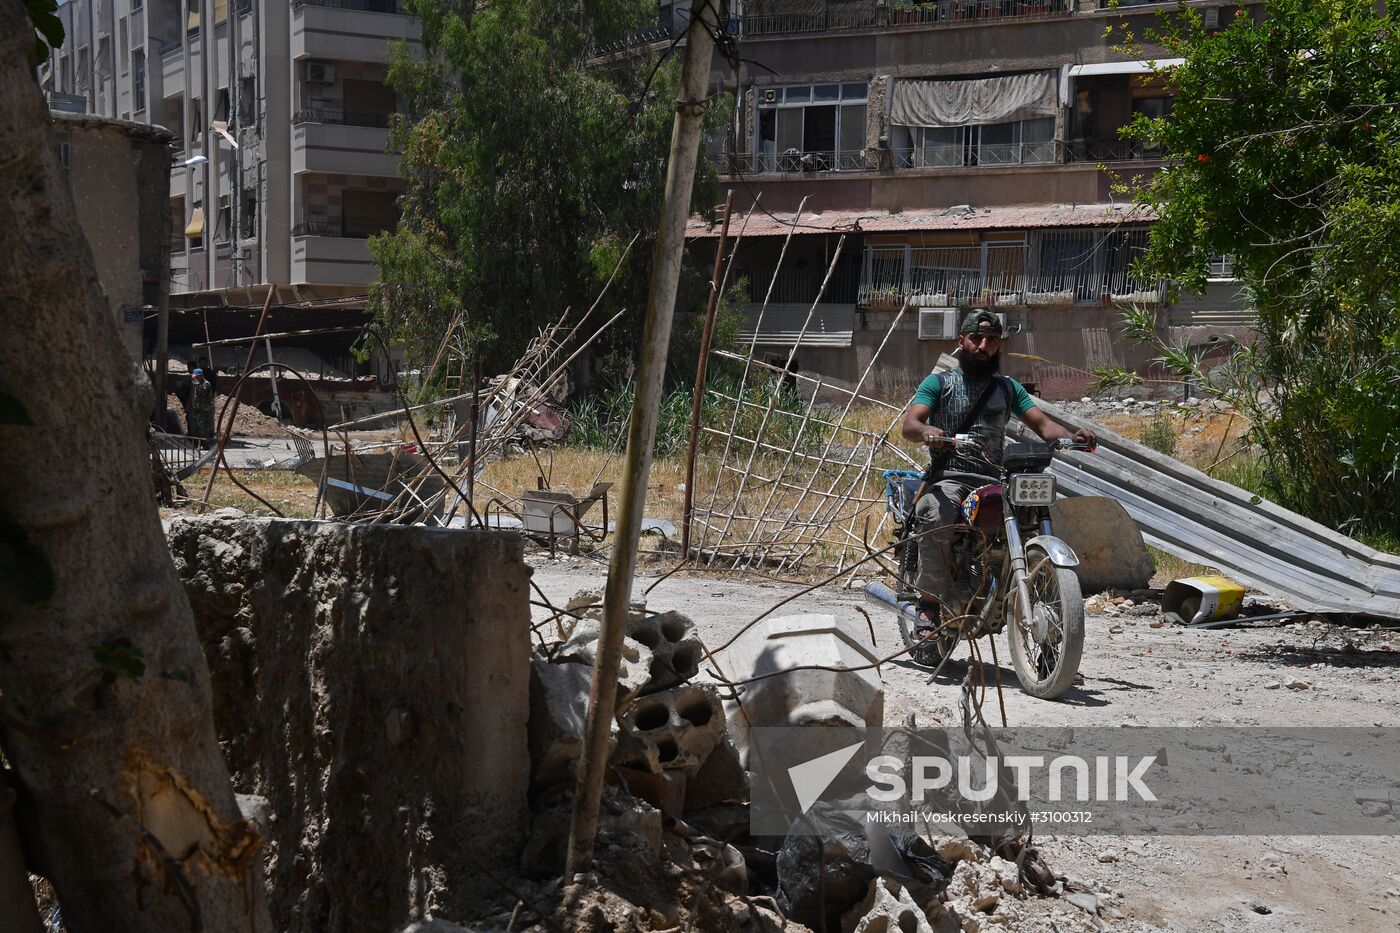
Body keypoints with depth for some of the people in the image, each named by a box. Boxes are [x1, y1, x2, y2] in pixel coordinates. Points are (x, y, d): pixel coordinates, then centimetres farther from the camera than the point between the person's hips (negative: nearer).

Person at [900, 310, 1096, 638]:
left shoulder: (1008, 387, 23)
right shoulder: (938, 382, 11)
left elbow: (1042, 423, 12)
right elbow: (909, 425, -4)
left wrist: (1072, 436, -11)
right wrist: (926, 431, -30)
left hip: (994, 481, 3)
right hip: (948, 478, -3)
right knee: (936, 519, -37)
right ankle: (929, 603, -24)